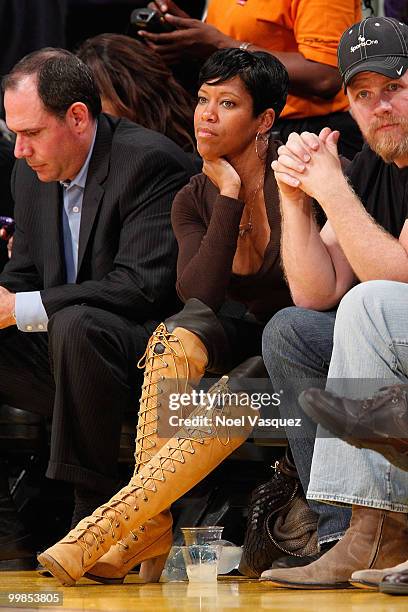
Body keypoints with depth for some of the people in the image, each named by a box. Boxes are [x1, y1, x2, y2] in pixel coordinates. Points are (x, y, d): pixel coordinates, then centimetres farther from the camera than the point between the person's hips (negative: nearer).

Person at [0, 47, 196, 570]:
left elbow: (142, 286, -25)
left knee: (76, 326, -36)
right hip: (64, 351, 9)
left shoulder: (150, 162, -17)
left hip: (147, 352, -8)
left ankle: (97, 509, -27)